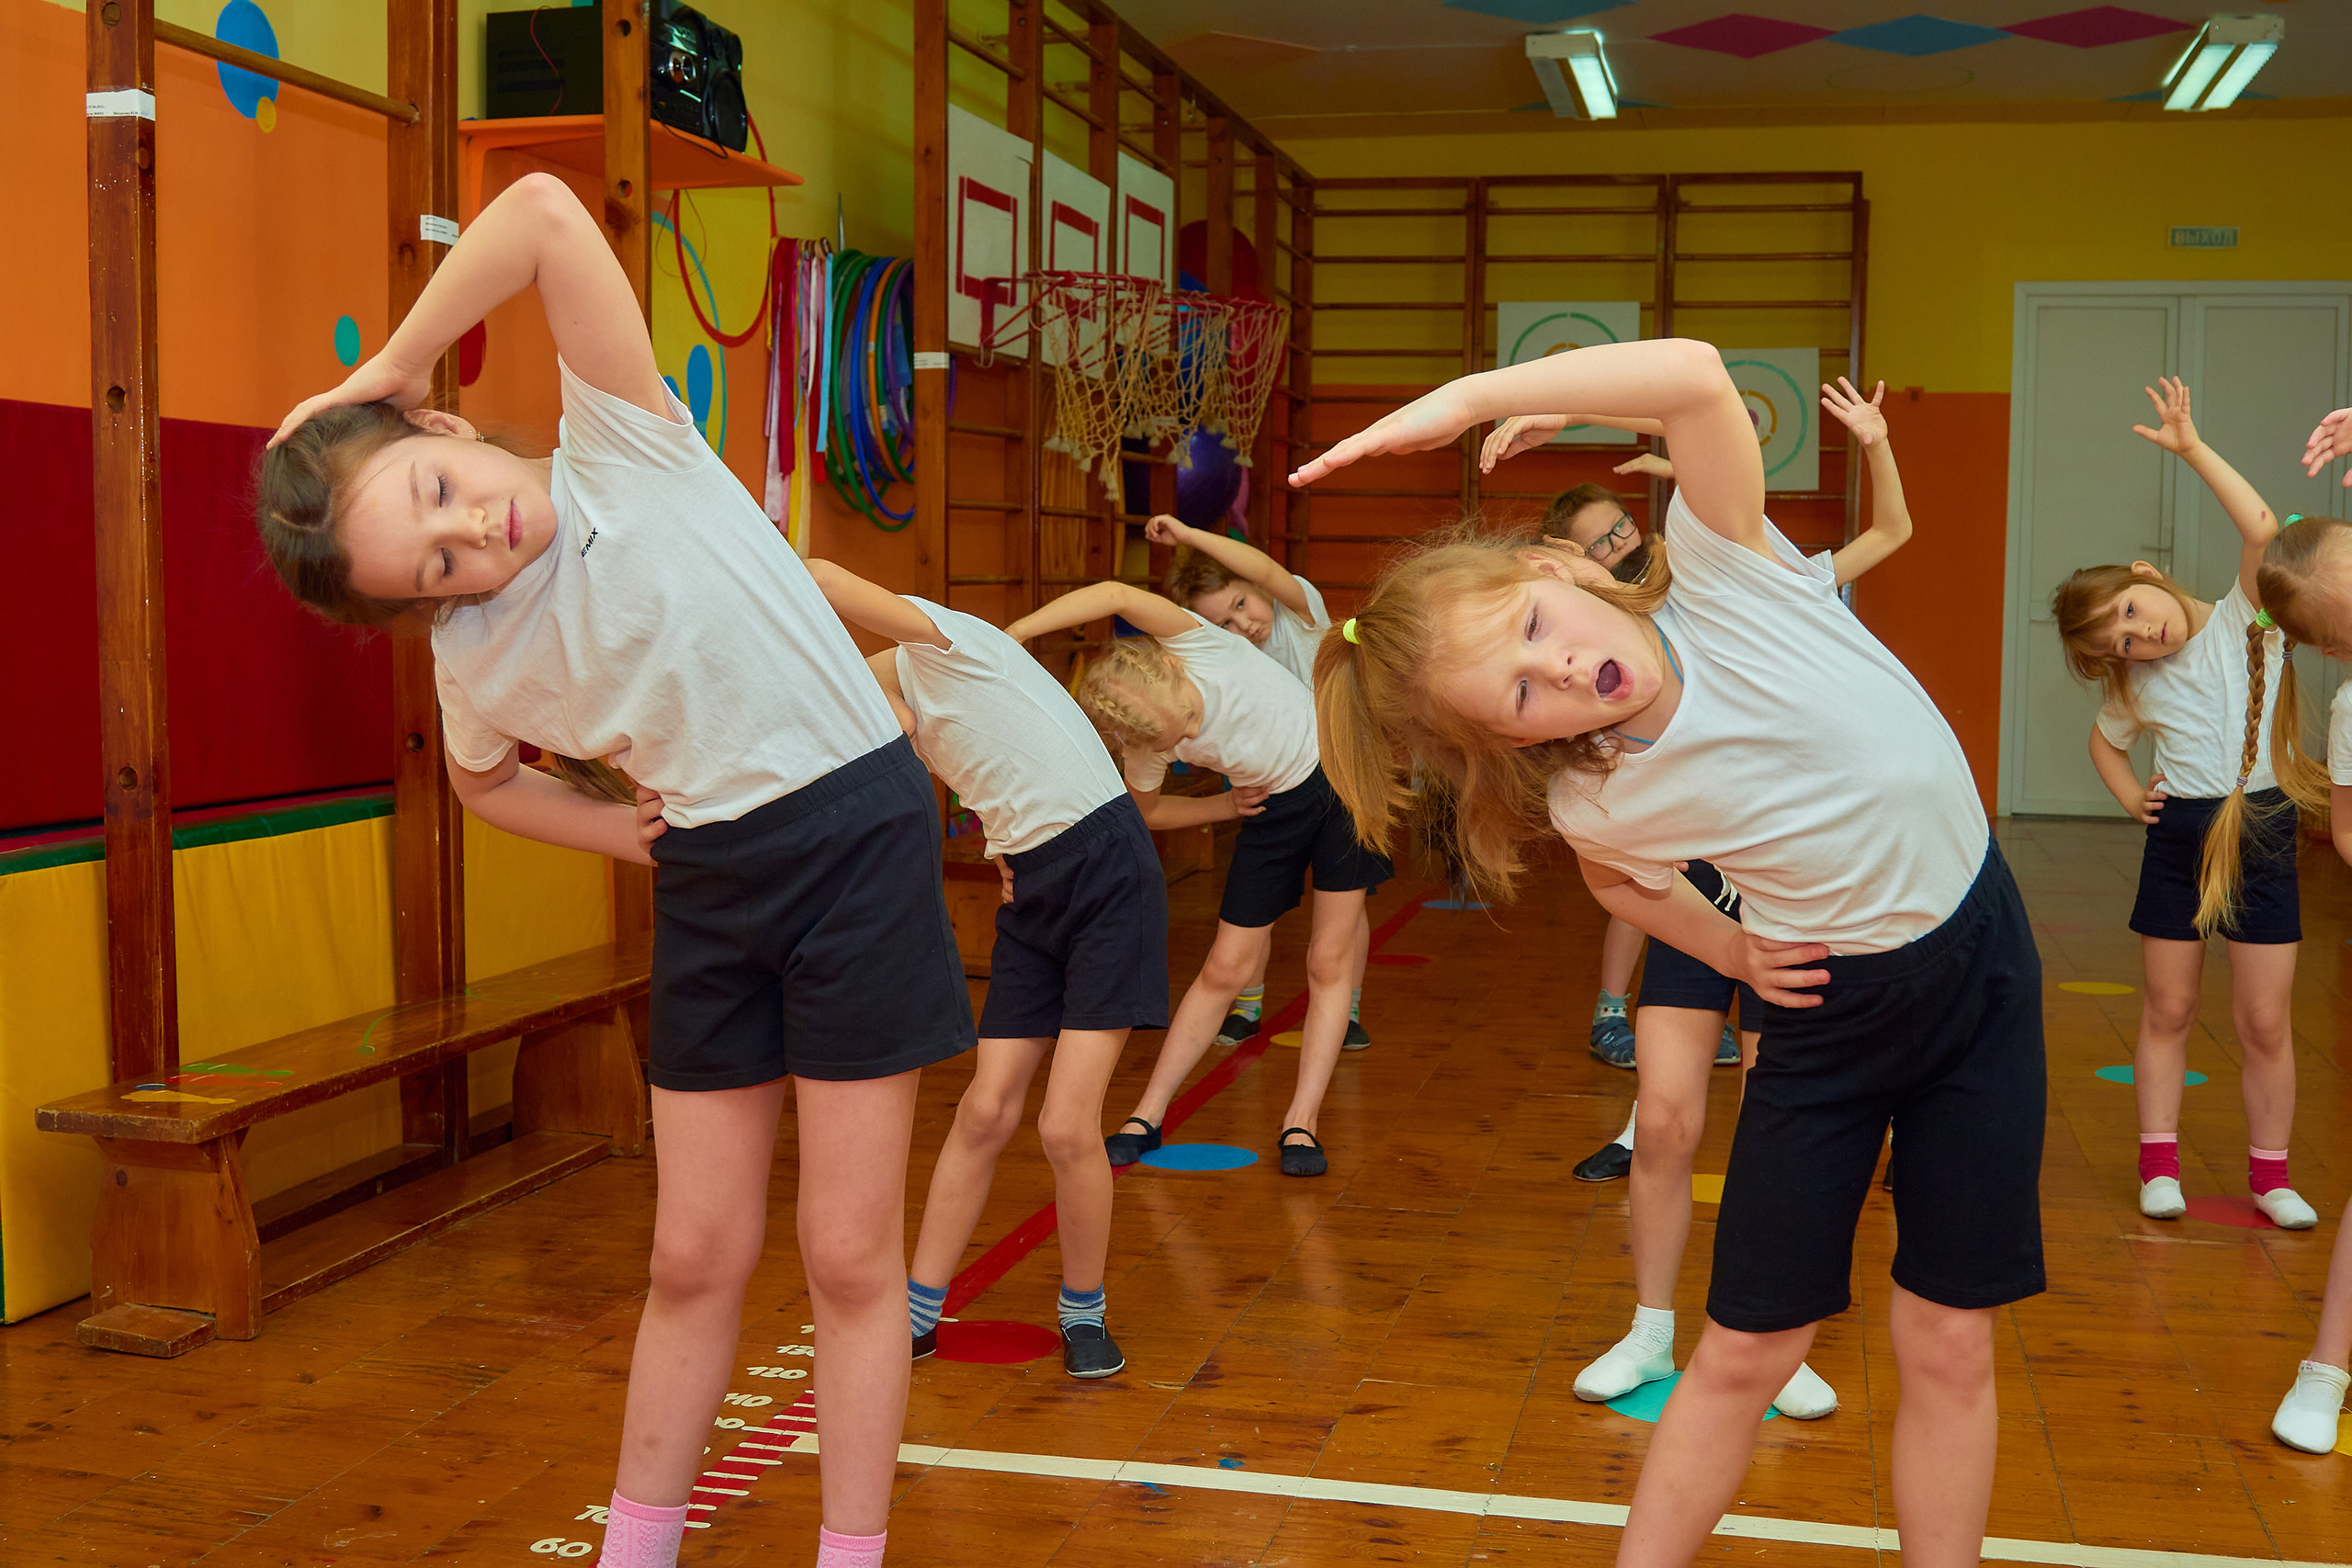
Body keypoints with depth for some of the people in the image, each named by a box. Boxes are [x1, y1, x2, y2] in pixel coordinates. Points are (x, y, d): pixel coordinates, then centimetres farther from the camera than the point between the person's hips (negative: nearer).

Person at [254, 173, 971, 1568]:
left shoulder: (622, 444, -12)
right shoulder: (475, 659, -2)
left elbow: (546, 210, -24)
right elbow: (487, 782, 20)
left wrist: (389, 372, -15)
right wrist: (633, 834, 5)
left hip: (859, 831, -3)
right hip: (711, 884, 4)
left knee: (850, 1255, 1)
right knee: (699, 1256, 9)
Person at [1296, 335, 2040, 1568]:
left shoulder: (1721, 573, -22)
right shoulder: (1593, 805, -17)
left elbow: (1696, 376, -39)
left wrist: (1466, 395, -41)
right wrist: (1736, 953, -1)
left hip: (1977, 957, 0)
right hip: (1831, 1006, 0)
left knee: (1948, 1344, 6)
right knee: (1745, 1349, 5)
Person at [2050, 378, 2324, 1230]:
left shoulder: (2243, 619, -6)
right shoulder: (2138, 686, 5)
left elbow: (2262, 528, -23)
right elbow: (2104, 742, 25)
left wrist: (2192, 448, -23)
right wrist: (2130, 798, 8)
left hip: (2260, 835, -3)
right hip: (2177, 840, 3)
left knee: (2264, 1022, 1)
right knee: (2168, 1011, 7)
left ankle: (2269, 1170, 15)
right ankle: (2159, 1162, 18)